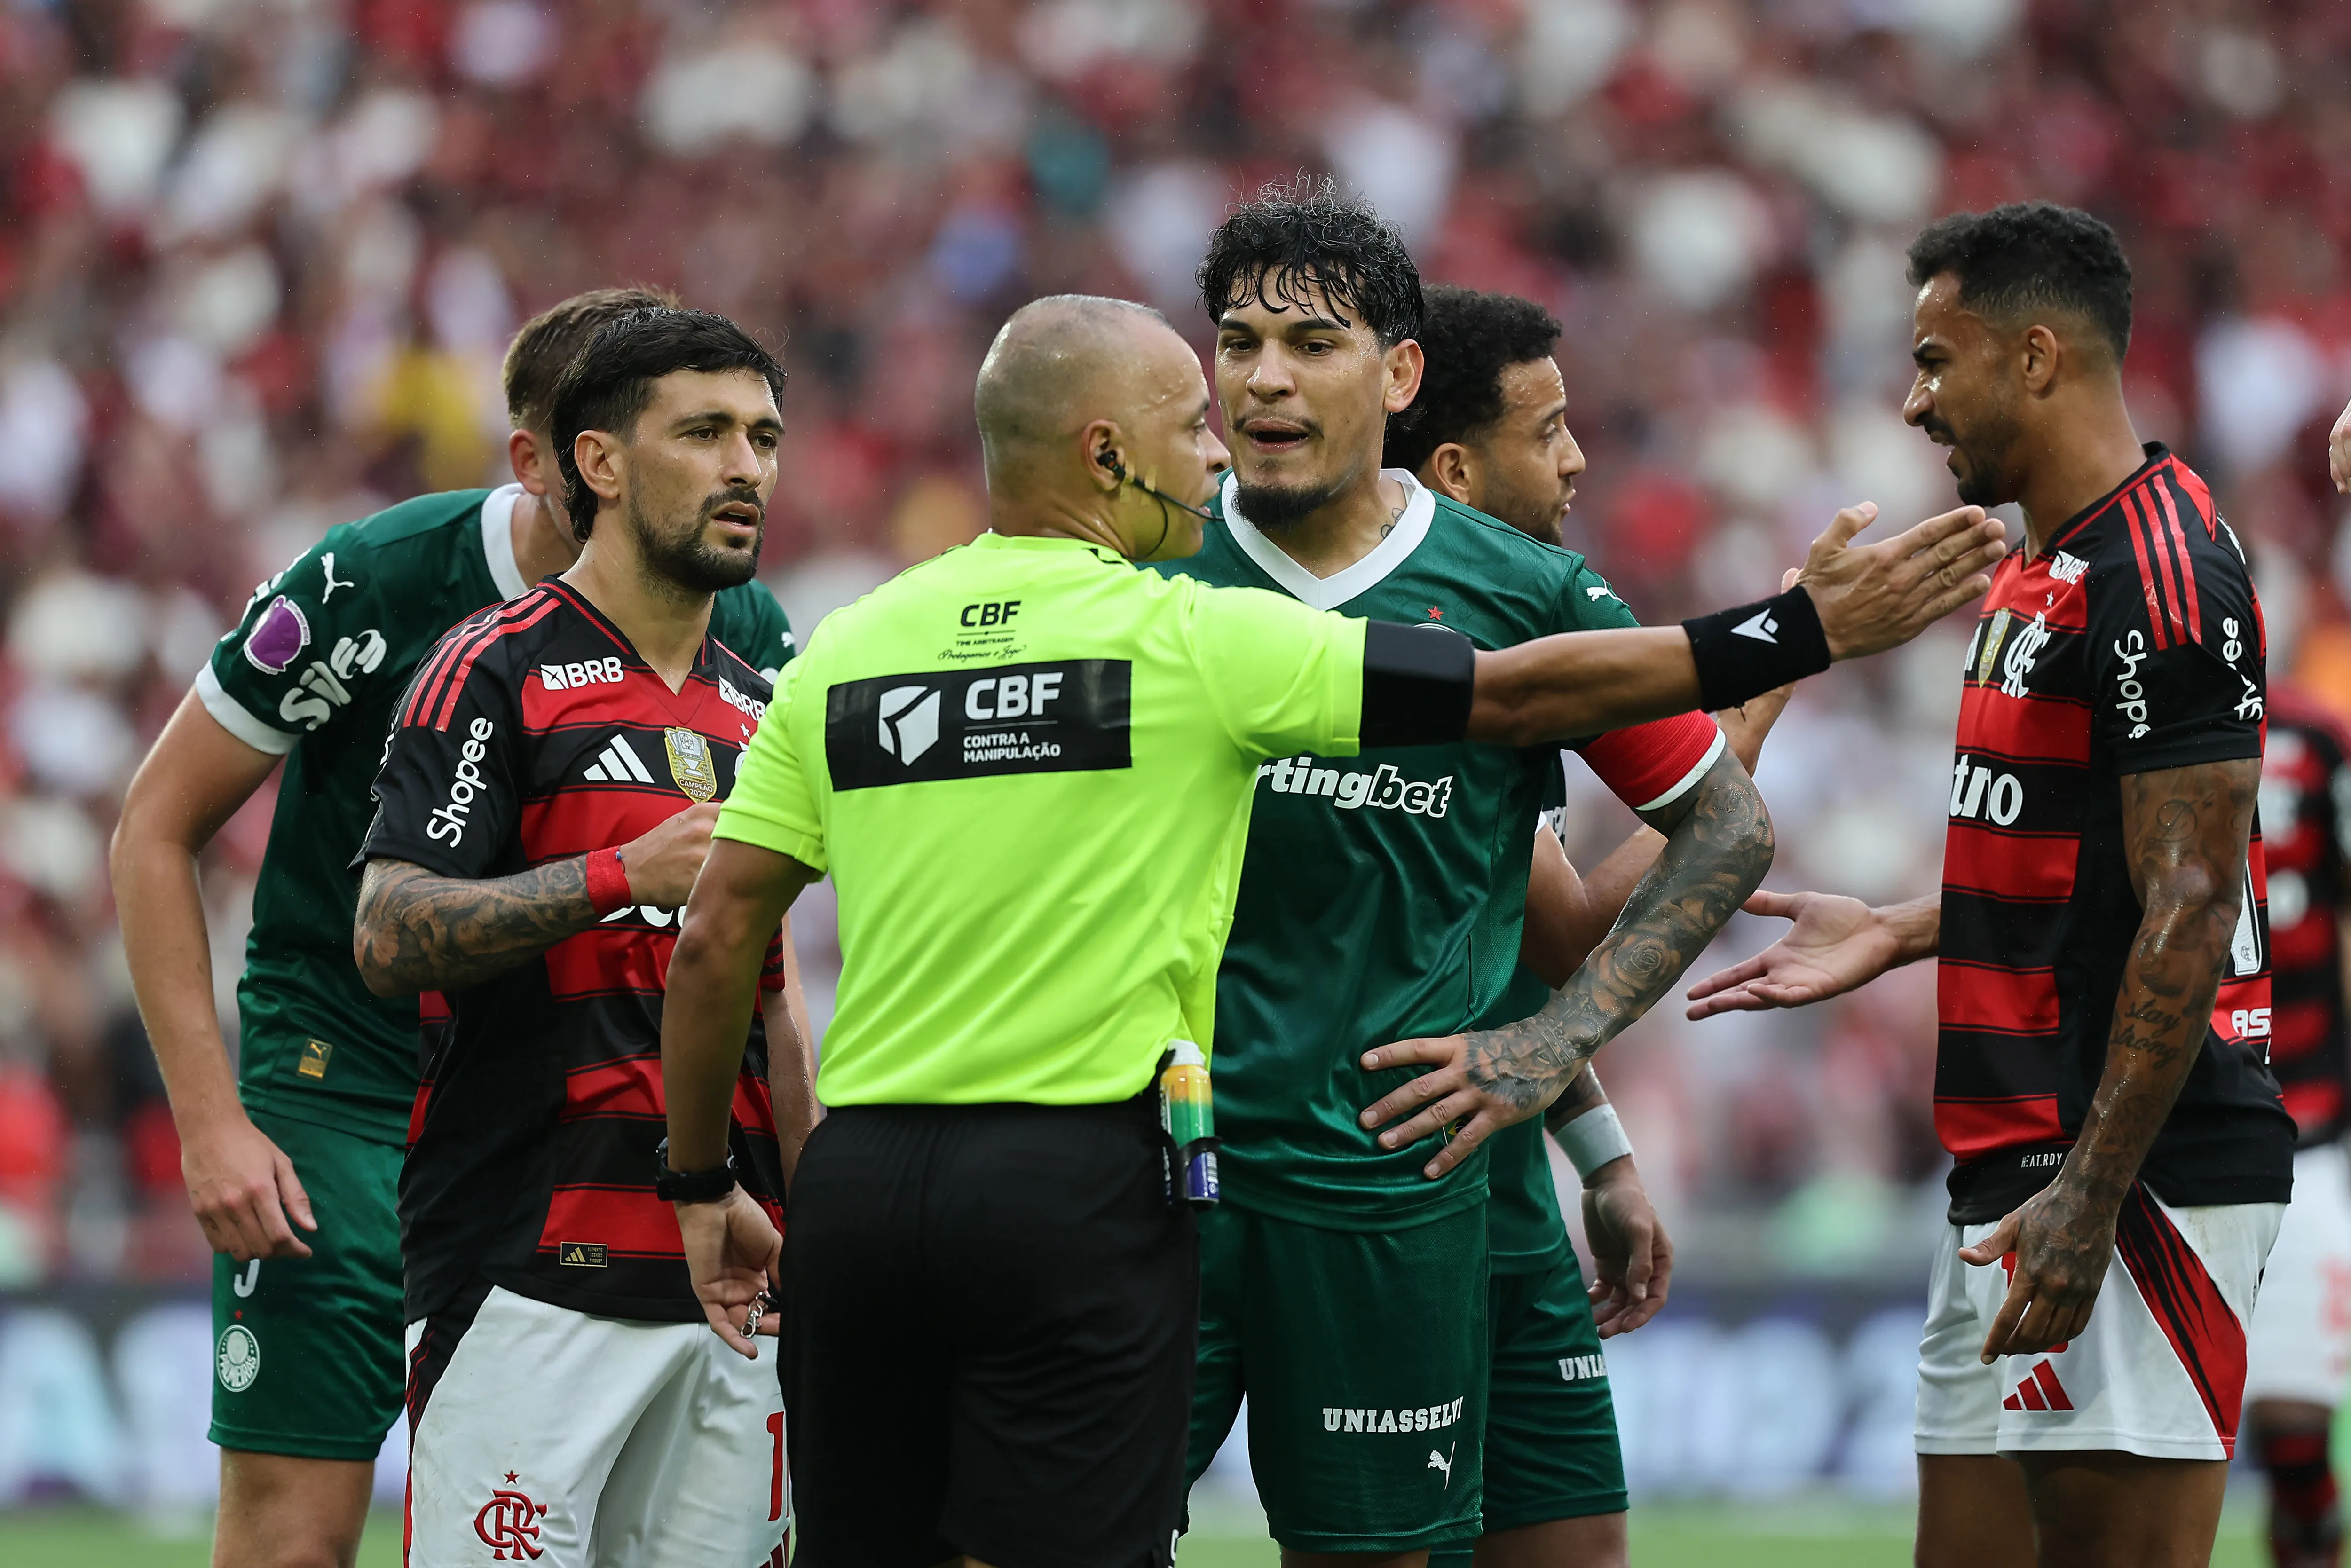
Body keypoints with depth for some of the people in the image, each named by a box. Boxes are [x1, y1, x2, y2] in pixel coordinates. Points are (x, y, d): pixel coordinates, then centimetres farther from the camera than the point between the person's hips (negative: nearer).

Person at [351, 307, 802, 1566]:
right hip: (533, 1278, -7)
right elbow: (388, 937, -13)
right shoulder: (494, 672, -4)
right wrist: (622, 875, -22)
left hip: (724, 1275, 7)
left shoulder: (757, 709, 19)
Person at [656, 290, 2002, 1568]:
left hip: (857, 1179, 5)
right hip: (1078, 1185, -5)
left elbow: (716, 942, 7)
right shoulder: (1194, 641, -5)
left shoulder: (838, 654, 7)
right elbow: (1519, 695, -2)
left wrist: (702, 1186, 18)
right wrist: (1805, 630, 5)